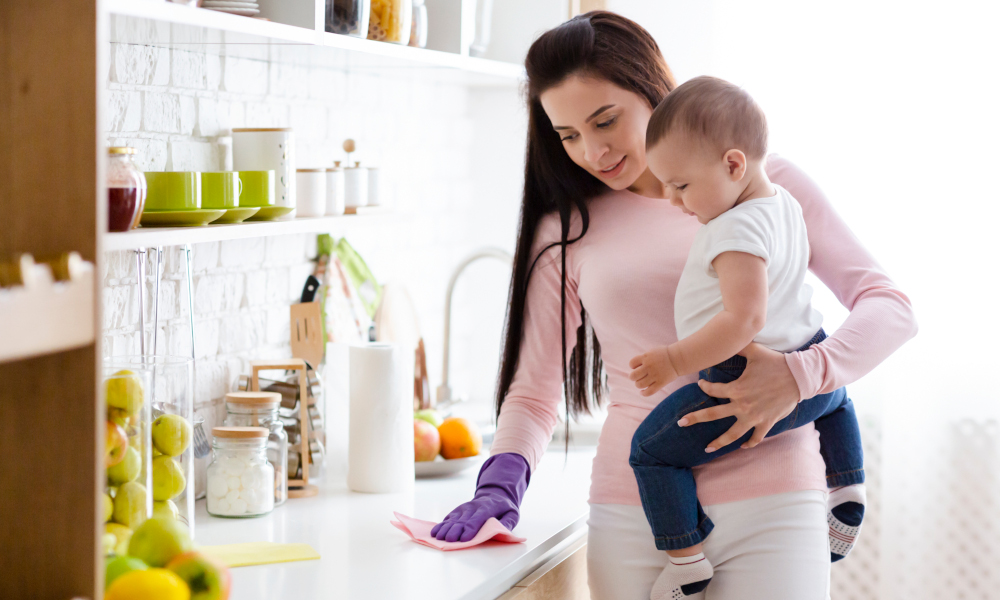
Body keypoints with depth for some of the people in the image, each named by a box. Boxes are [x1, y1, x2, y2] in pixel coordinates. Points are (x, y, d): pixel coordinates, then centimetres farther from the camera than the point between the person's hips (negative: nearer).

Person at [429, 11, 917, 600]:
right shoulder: (565, 230, 9)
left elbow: (890, 307, -1)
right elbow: (533, 393, 10)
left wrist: (800, 374, -20)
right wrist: (502, 479, -11)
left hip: (769, 506, -1)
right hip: (632, 520, 2)